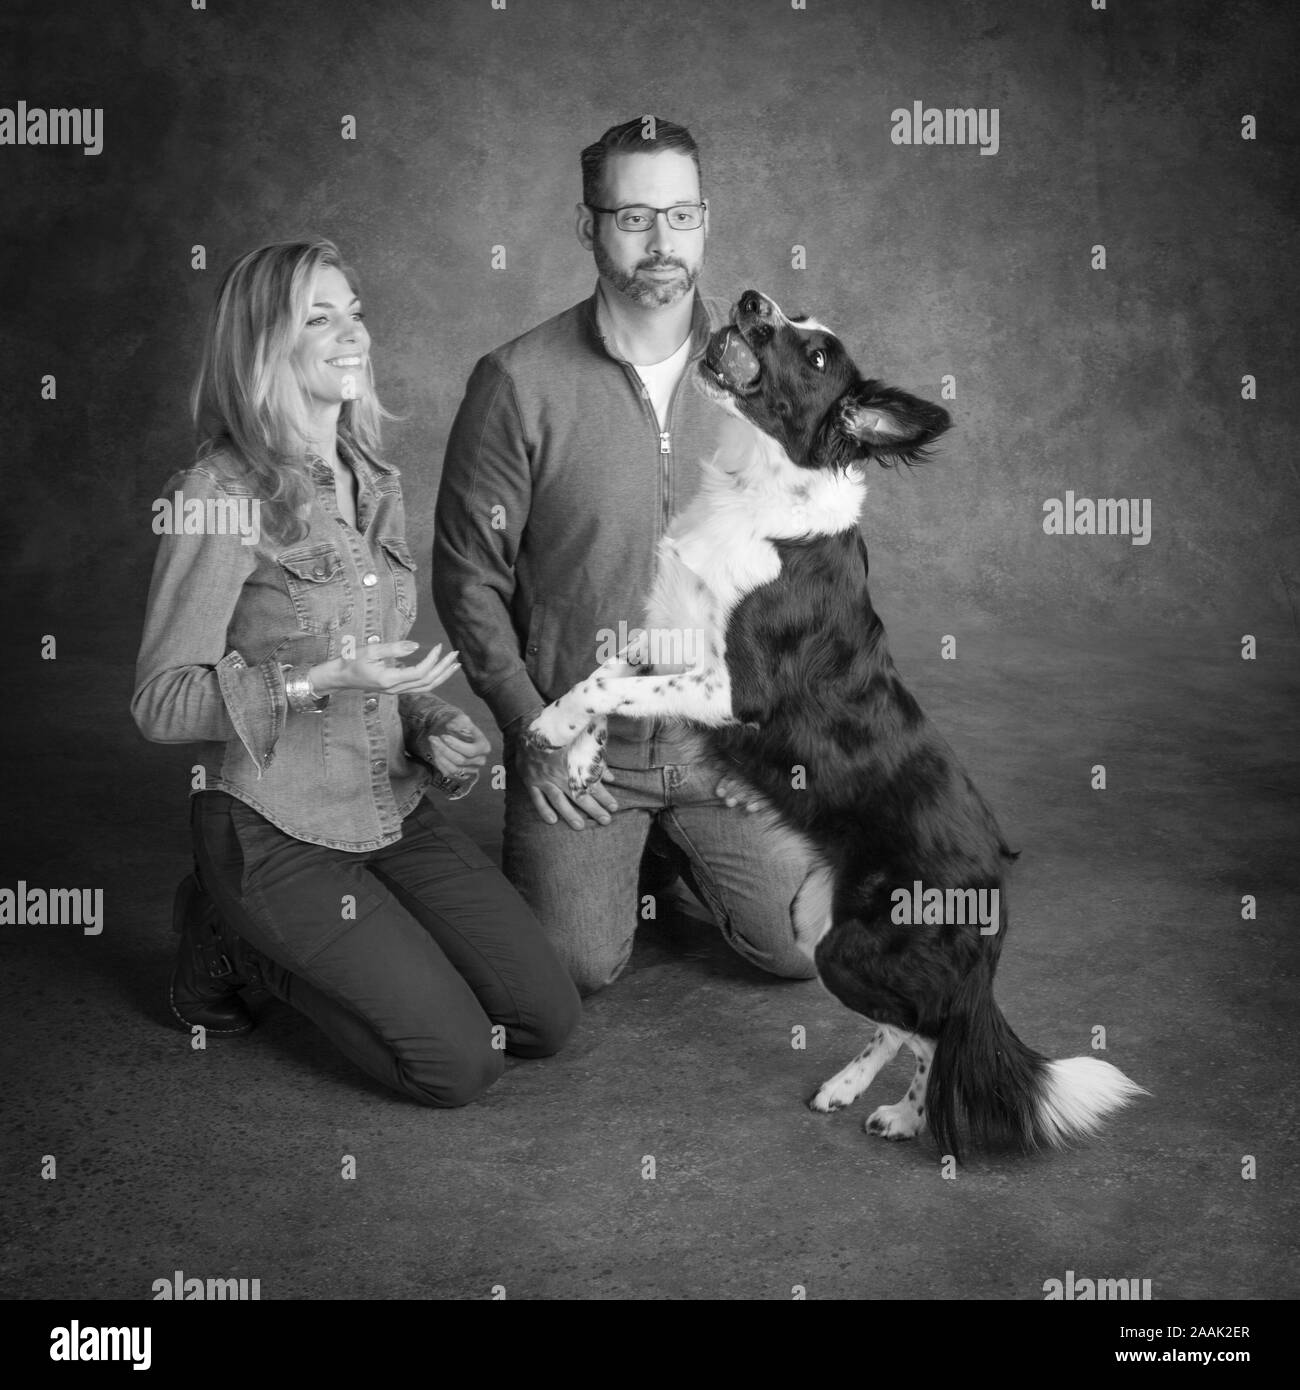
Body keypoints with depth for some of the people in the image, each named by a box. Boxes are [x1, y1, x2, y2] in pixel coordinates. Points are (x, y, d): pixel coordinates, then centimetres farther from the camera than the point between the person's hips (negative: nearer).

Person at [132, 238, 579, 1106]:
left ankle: (329, 948, 19)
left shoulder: (375, 480, 8)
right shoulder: (221, 495, -16)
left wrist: (434, 727, -2)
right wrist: (319, 683, -27)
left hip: (394, 811, 7)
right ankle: (231, 941, 9)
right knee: (461, 1064, -9)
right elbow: (160, 702, -15)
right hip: (272, 832, -7)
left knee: (548, 1019, 1)